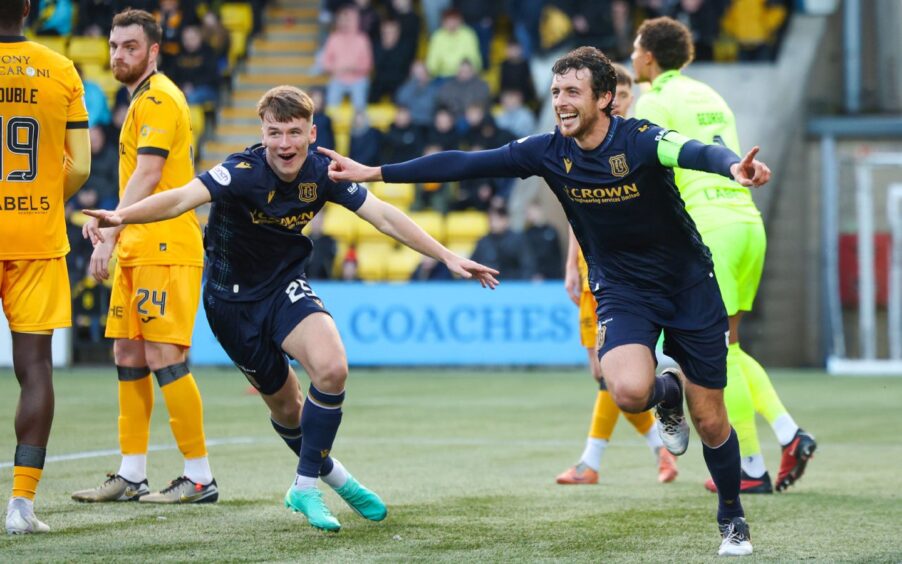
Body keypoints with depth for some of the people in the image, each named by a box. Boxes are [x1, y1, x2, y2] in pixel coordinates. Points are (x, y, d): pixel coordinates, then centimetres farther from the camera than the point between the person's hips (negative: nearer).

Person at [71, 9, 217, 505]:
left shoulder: (158, 98, -11)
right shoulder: (143, 99, 20)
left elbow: (147, 174, -19)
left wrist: (110, 234, -23)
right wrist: (110, 224, 15)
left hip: (164, 250, -10)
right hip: (137, 251, 10)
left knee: (164, 358, -10)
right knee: (128, 357, 10)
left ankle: (199, 478, -6)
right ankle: (132, 476, 14)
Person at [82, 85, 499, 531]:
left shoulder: (321, 172, -13)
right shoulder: (243, 172, -28)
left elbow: (384, 217, -6)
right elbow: (182, 198, -43)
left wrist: (448, 257, -8)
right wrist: (121, 216, -60)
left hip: (286, 286, 3)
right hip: (234, 301, -3)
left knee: (332, 368, -24)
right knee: (284, 405, 8)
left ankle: (305, 487, -7)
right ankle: (333, 475, 38)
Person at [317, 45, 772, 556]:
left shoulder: (640, 140, -22)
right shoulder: (550, 152, -9)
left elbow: (697, 152, -42)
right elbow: (466, 164, -7)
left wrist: (735, 166, -66)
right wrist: (373, 172, -8)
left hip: (689, 286, -2)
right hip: (622, 290, 2)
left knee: (710, 422, 2)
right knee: (629, 391, -28)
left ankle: (733, 518, 29)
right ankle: (665, 393, 10)